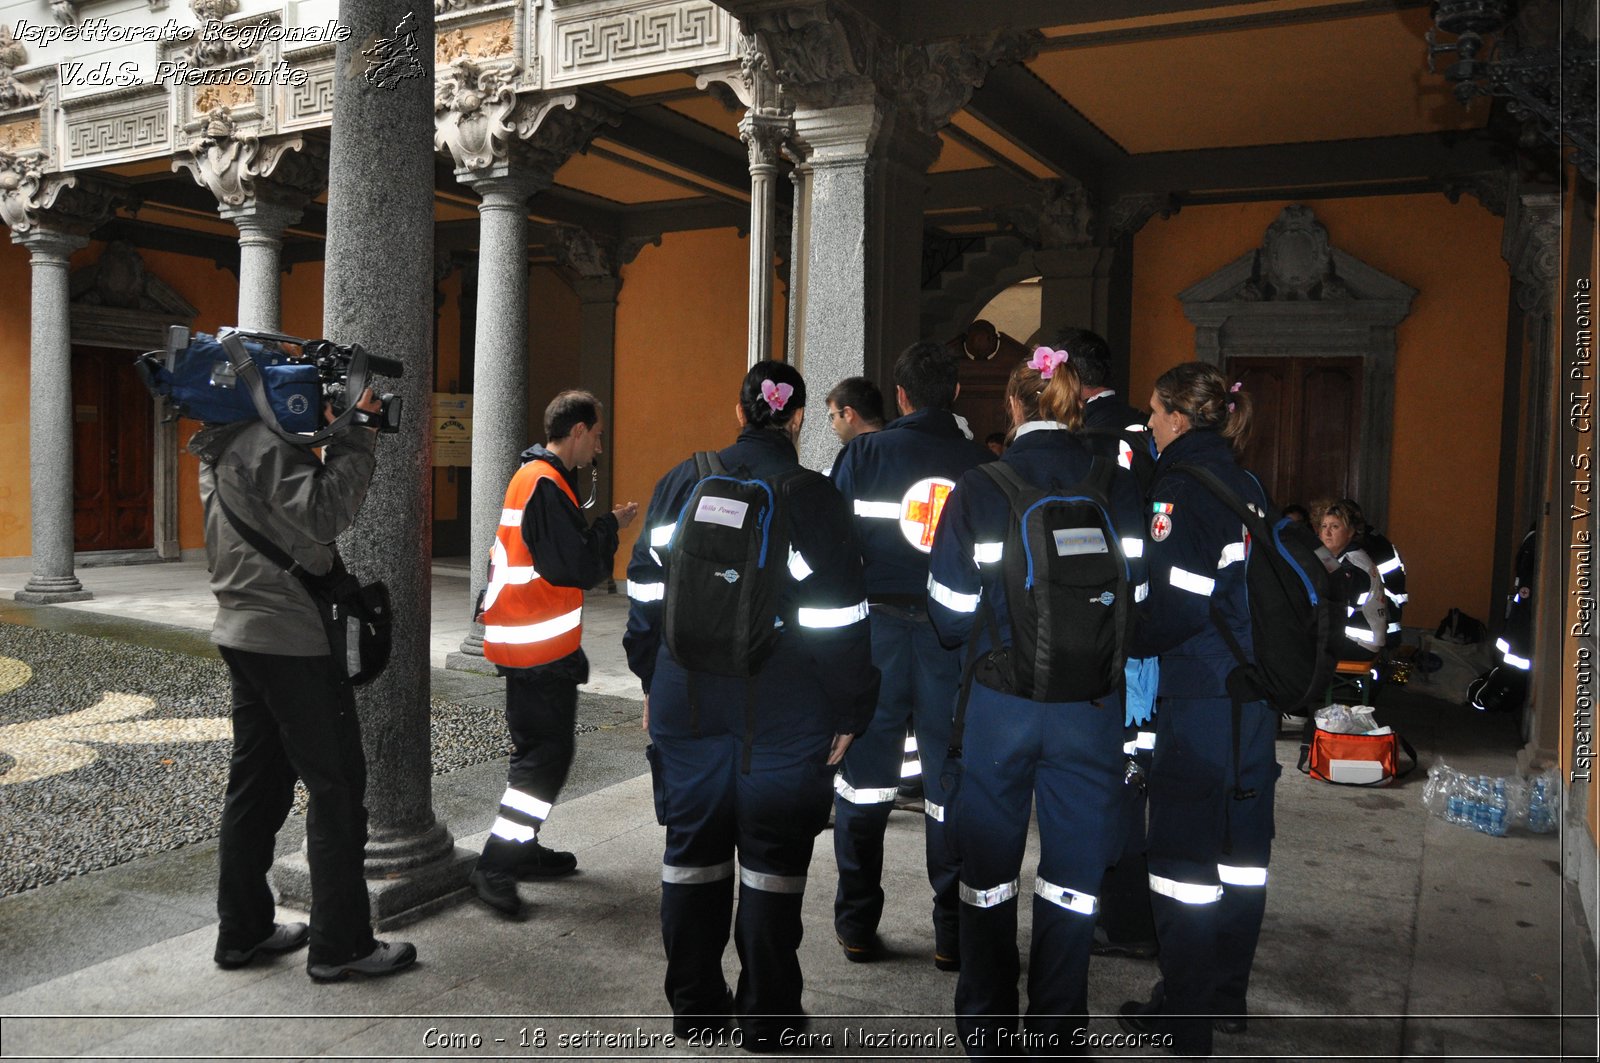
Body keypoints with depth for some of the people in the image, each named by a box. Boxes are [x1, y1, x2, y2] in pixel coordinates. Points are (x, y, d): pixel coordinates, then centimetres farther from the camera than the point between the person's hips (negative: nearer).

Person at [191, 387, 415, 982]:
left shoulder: (224, 448, 14)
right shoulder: (269, 442, -17)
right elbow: (322, 517, -26)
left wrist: (339, 434, 6)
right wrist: (358, 434, -20)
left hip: (244, 635, 10)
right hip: (292, 640, -10)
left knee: (257, 783, 15)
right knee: (337, 787, -2)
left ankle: (242, 931, 24)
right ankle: (340, 945, 5)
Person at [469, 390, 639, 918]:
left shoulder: (532, 475, 15)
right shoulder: (547, 484, -18)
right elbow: (581, 568, -21)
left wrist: (597, 527, 6)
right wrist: (611, 524, -8)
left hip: (525, 641, 11)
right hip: (540, 646, -11)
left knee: (539, 748, 18)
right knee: (547, 753, -6)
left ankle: (523, 849, 29)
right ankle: (495, 865, -2)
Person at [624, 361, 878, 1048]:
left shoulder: (681, 484, 4)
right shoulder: (813, 499, -8)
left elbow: (645, 592, 9)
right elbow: (838, 621, -10)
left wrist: (654, 684, 18)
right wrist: (848, 715, -2)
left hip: (688, 704, 4)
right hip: (784, 719, -3)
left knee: (692, 852, 14)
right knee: (772, 860, 8)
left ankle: (694, 1005, 26)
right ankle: (767, 1016, 18)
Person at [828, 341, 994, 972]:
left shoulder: (865, 455, -2)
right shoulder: (985, 467, 1)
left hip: (877, 632, 0)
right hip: (957, 644, 1)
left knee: (865, 779, 11)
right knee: (951, 786, 10)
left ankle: (857, 926, 19)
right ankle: (954, 936, 17)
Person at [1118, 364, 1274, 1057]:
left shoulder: (1181, 485, -12)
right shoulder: (1246, 486, 12)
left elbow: (1180, 602, -19)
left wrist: (1130, 641, -5)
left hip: (1199, 694, -8)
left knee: (1185, 850, 0)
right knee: (1241, 842, 15)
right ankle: (1227, 995, 28)